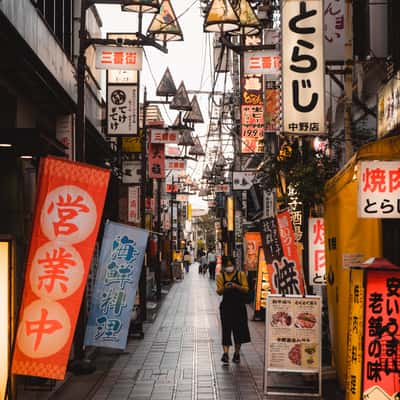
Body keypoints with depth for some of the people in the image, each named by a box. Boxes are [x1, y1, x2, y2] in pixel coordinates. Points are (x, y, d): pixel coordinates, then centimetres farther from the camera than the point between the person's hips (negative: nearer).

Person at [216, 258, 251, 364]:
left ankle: (237, 353, 20)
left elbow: (246, 289, -3)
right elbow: (219, 291, -1)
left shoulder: (241, 274, 1)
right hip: (226, 305, 0)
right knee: (226, 329, -7)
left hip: (239, 305, 1)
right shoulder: (220, 276, 3)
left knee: (239, 329, 6)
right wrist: (224, 288, -22)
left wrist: (236, 286, -20)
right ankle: (225, 353, -13)